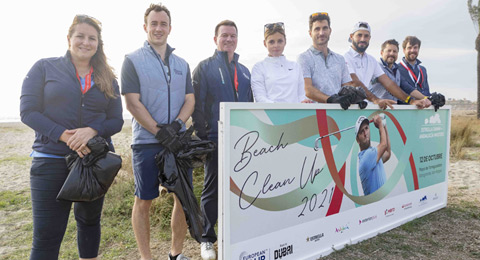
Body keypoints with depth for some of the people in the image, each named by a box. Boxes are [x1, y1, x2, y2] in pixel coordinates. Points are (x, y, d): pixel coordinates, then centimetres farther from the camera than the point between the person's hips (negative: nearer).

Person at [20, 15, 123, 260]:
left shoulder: (107, 79, 8)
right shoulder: (44, 68, 2)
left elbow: (116, 120, 4)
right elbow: (27, 111, -4)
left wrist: (93, 130, -17)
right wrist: (64, 135, -18)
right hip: (51, 162, -2)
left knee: (89, 221, 17)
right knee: (46, 235, 0)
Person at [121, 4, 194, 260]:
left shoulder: (181, 64, 14)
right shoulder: (133, 60, 2)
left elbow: (190, 100, 8)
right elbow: (132, 103, -7)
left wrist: (176, 125, -11)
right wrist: (159, 132, -15)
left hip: (178, 140, 4)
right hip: (147, 141, -4)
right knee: (143, 201, 4)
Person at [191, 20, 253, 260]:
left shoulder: (244, 71, 17)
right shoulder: (205, 67, 2)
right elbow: (197, 103, -4)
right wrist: (202, 135, -10)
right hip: (216, 139, -5)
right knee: (212, 189, 4)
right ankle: (207, 239, 19)